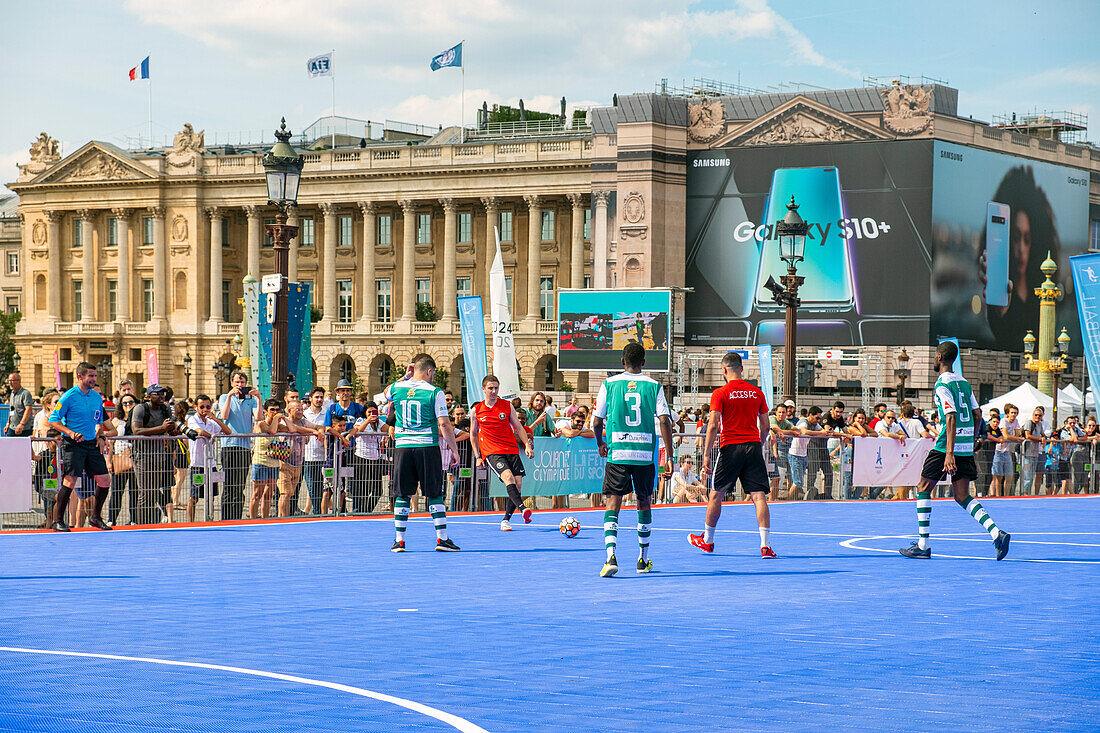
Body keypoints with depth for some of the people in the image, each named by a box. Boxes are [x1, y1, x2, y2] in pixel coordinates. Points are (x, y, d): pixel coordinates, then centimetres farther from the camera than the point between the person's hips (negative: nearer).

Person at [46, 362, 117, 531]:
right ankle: (57, 521, -4)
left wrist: (100, 436, 7)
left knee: (104, 481, 2)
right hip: (73, 445, -6)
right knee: (70, 481, -14)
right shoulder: (68, 397, -9)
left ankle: (96, 518, 19)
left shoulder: (97, 397, 11)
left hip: (92, 444, 6)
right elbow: (53, 420, -8)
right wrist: (71, 433, -20)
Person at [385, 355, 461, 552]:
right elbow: (444, 424, -8)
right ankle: (442, 538, 3)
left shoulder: (397, 388, 5)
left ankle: (399, 540, 5)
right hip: (428, 447, -3)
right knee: (434, 494, 5)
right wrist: (454, 450, -2)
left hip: (402, 447, 3)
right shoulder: (434, 392, -5)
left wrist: (406, 376, 29)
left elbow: (386, 393, 31)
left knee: (402, 494, 7)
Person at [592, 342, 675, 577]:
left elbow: (597, 422, 5)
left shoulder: (609, 384, 3)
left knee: (612, 504, -2)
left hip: (617, 453, -1)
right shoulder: (654, 386, 4)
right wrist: (669, 457, -2)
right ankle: (643, 560, 25)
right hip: (645, 454, 1)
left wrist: (600, 443, 25)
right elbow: (664, 421, -4)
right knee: (644, 504, 17)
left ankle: (611, 556, -22)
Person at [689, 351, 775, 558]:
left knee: (716, 494, 13)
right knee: (759, 496, -2)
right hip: (753, 447, 3)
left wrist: (706, 455, -8)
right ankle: (765, 545, -13)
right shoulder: (756, 392, 7)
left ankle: (707, 540, 26)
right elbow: (766, 426, 9)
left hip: (730, 447, -3)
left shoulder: (720, 394, -4)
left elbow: (713, 426, -10)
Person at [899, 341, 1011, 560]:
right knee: (963, 497, 8)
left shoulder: (942, 385, -10)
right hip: (967, 446, 7)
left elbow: (951, 418, -19)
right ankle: (996, 533, -12)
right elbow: (977, 415, 15)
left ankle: (923, 545, 5)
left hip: (948, 445, -7)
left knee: (923, 489, 7)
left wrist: (949, 453, -24)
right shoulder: (964, 383, 14)